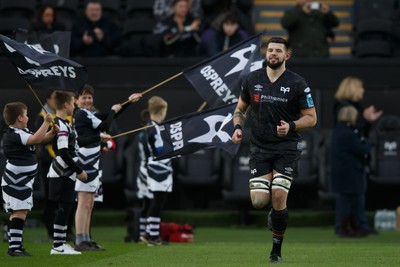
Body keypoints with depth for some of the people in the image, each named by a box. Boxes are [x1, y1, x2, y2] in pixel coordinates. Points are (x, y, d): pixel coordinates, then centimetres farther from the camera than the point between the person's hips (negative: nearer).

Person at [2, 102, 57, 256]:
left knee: (22, 212, 12)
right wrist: (46, 122, -20)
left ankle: (16, 246, 17)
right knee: (19, 212, -14)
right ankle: (14, 248, -18)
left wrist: (52, 132, 2)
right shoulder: (13, 135, -17)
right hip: (15, 181, -10)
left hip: (23, 181, 10)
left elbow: (41, 140, 21)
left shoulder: (23, 132, 14)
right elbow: (36, 139, -28)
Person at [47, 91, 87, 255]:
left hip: (66, 173, 10)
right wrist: (79, 170, -15)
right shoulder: (61, 125, -16)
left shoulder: (64, 123, 16)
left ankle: (62, 243, 16)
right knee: (64, 208, -7)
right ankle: (57, 246, -6)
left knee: (65, 209, 12)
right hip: (62, 175, -10)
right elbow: (63, 152, -21)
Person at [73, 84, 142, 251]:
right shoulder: (81, 114, -11)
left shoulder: (89, 113, 18)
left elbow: (106, 117, 21)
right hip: (84, 162, -10)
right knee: (84, 203, -11)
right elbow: (105, 126, -13)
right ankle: (80, 242, -13)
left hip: (92, 164, 10)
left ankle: (86, 241, 16)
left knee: (89, 204, 12)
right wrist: (113, 111, 3)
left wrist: (129, 101, 20)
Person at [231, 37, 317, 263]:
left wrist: (291, 126, -19)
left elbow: (311, 118, -2)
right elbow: (241, 109, 18)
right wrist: (238, 127, -2)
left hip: (287, 148, -2)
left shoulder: (297, 83, -4)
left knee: (279, 198, -13)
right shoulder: (252, 79, 5)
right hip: (260, 148, 3)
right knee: (259, 202, -10)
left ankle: (277, 249, 4)